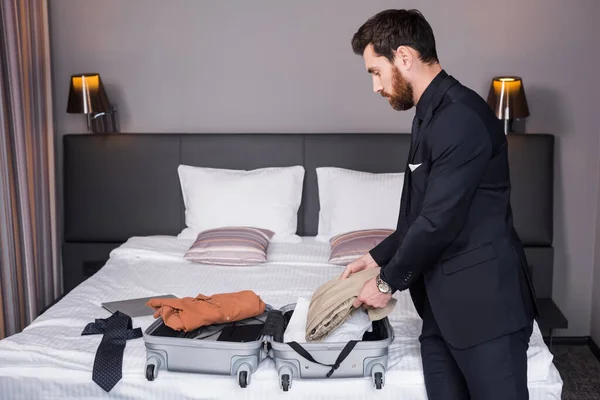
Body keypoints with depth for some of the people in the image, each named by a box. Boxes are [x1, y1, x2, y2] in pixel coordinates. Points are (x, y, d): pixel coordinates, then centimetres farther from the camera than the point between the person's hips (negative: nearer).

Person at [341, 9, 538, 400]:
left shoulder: (461, 117, -19)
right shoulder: (433, 113, 14)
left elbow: (440, 220, -21)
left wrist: (388, 280, -8)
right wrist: (379, 256, 17)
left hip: (484, 302, -9)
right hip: (444, 303, 9)